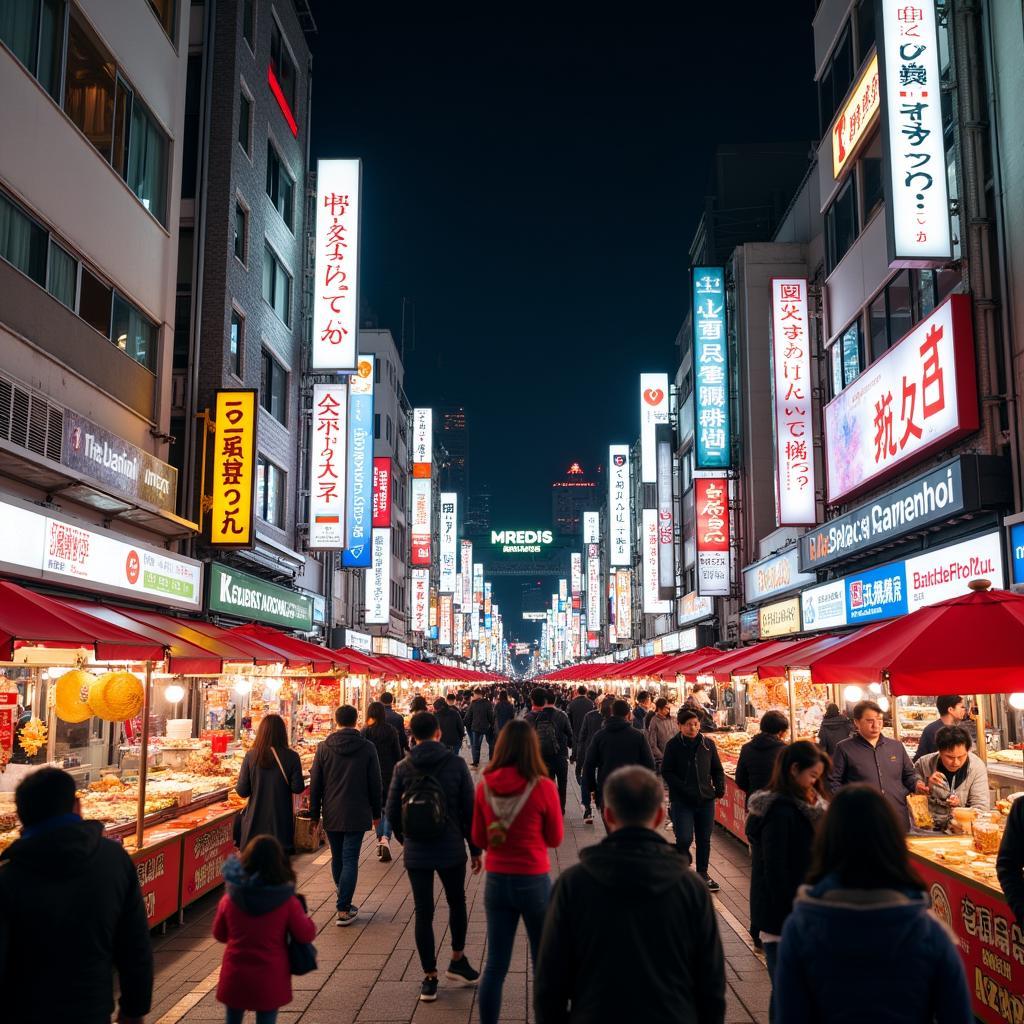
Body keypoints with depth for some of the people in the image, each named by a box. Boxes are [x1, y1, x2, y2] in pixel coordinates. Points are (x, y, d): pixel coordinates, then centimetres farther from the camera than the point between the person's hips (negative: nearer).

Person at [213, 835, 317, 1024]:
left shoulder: (229, 899, -10)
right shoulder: (287, 902, -17)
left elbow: (219, 934, 5)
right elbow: (306, 935, -9)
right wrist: (303, 915, 9)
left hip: (235, 977, 2)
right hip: (270, 979, -2)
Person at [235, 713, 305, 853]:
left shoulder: (251, 756, -6)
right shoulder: (291, 757, -8)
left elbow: (242, 791, -4)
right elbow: (298, 788, -7)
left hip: (255, 821, 1)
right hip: (281, 821, 0)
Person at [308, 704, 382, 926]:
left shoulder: (324, 748, -3)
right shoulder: (367, 748, -7)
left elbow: (315, 784, 0)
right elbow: (375, 784, -2)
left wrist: (314, 815, 9)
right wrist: (376, 813, 9)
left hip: (331, 814, 2)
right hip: (357, 814, -2)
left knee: (337, 859, 16)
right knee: (350, 860, 0)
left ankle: (344, 902, 28)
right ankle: (343, 910, -3)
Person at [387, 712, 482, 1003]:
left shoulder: (403, 768, -5)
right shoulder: (455, 764, -9)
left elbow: (392, 812, 0)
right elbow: (470, 810, -5)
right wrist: (475, 848, 5)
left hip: (416, 853, 1)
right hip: (451, 850, 0)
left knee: (423, 913, 10)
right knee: (457, 903, 22)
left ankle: (429, 978, 15)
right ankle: (457, 961, 32)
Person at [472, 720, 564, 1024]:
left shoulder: (484, 786, -6)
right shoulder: (544, 787, -15)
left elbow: (479, 839, 5)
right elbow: (555, 839, -3)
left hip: (496, 882, 3)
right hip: (534, 882, -3)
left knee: (495, 964, 11)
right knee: (544, 962, 15)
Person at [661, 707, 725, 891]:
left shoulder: (708, 744, 5)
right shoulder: (673, 745, -5)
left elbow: (717, 770, 14)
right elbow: (666, 772, -7)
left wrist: (720, 787, -4)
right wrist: (684, 789, -18)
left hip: (706, 799, 4)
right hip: (681, 800, -3)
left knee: (704, 839, 11)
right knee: (684, 839, -10)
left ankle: (703, 874, 28)